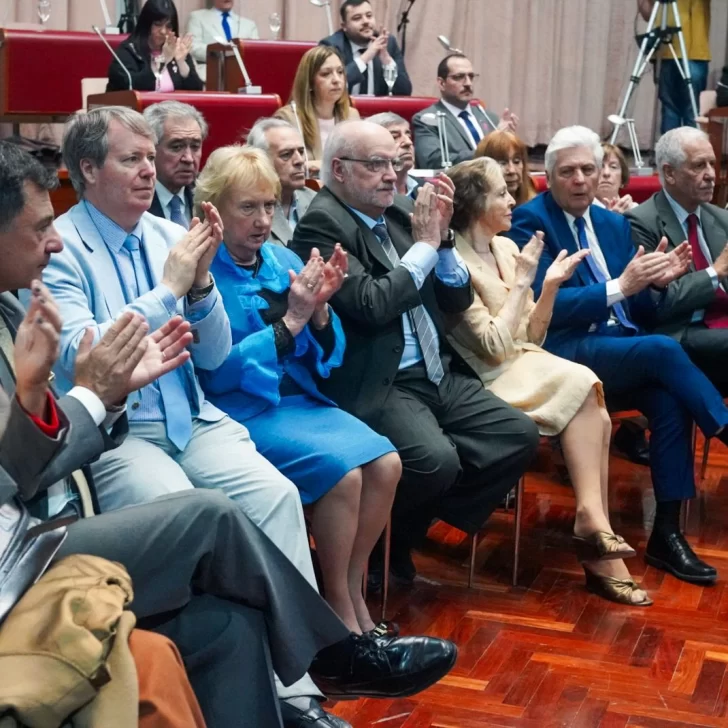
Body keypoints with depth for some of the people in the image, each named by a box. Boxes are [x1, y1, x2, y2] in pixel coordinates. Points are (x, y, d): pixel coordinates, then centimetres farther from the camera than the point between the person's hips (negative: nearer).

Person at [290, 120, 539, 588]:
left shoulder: (398, 215, 12)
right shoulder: (321, 225, -9)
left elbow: (458, 300, 15)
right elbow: (372, 305, -22)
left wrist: (443, 237, -1)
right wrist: (424, 243, -11)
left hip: (437, 375, 8)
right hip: (376, 386, -8)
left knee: (519, 435, -4)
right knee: (436, 461, -30)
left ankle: (404, 536, 6)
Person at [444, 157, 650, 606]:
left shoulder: (506, 248, 11)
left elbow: (530, 339, 13)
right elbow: (494, 346, -15)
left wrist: (551, 286, -1)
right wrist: (522, 282, -13)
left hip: (525, 366, 7)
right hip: (487, 383, -6)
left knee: (595, 413, -21)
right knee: (583, 387, -28)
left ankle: (597, 540, -20)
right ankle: (593, 519, -23)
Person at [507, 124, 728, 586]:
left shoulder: (615, 224, 18)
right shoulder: (530, 220, -2)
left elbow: (641, 314, 17)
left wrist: (657, 283, -5)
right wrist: (620, 287, -18)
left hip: (625, 349, 6)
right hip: (566, 352, -5)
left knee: (670, 400, -25)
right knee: (665, 350, -31)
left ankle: (667, 532, -19)